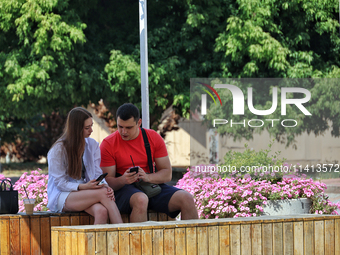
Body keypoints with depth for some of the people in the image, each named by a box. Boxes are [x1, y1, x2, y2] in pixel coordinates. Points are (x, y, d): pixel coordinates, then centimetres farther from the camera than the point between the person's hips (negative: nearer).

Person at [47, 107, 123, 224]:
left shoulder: (93, 145, 10)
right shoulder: (58, 149, -7)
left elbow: (97, 174, 7)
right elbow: (60, 183, -10)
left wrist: (105, 185, -16)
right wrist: (83, 187, -26)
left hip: (85, 193, 4)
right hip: (62, 197, -4)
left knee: (101, 211, -34)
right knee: (102, 193, -32)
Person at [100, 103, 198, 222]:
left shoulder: (154, 138, 4)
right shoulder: (108, 144, -3)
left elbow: (167, 174, 3)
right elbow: (108, 181, -6)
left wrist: (148, 177, -18)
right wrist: (123, 180, -29)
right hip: (125, 190, -4)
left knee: (187, 198, -20)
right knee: (140, 200, -39)